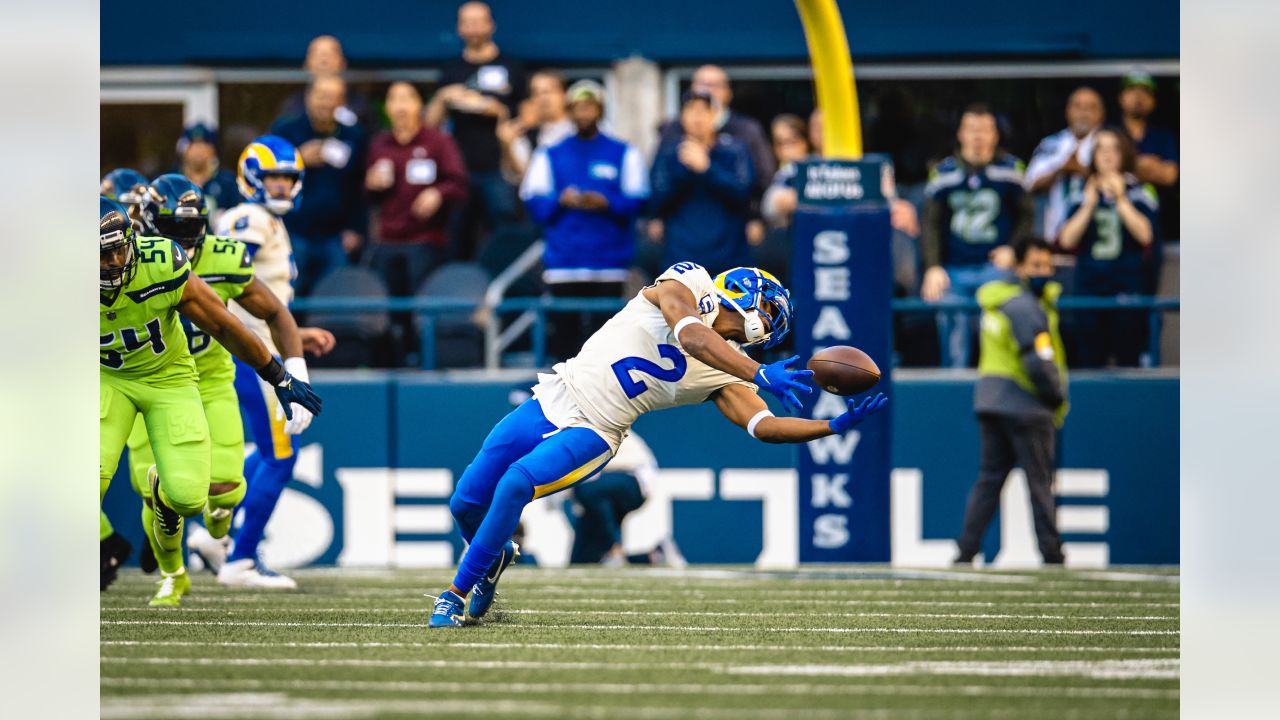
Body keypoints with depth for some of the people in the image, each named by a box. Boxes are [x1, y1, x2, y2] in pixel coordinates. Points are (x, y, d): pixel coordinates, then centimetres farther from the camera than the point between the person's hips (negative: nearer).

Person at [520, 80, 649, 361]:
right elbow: (533, 202, 6)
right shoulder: (549, 156, 14)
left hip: (610, 263, -1)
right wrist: (560, 201, -13)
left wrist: (606, 203, -15)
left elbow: (638, 201, 2)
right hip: (562, 261, 1)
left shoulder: (624, 154, 11)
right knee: (565, 335, -3)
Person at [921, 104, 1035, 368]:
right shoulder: (944, 172, 3)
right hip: (954, 271, 1)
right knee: (954, 350, 1)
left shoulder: (1010, 169, 2)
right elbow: (930, 224, 4)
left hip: (995, 265, -1)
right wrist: (933, 268, -7)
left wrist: (1012, 249, -5)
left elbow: (1027, 214, 11)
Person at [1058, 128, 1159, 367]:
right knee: (1090, 361, 3)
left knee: (1128, 360, -2)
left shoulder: (1139, 193, 3)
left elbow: (1145, 235, -12)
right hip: (1089, 285, 2)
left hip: (1127, 285, -2)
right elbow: (1067, 240, -1)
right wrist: (1088, 206, -7)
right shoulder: (1082, 195, 9)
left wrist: (1120, 200, -12)